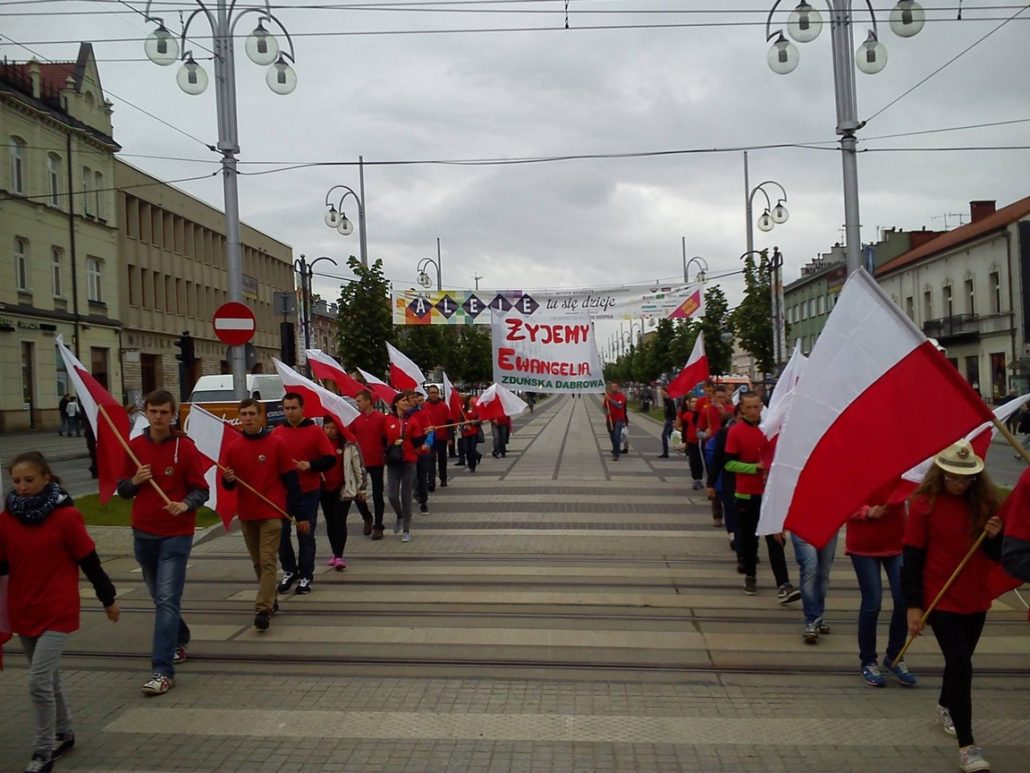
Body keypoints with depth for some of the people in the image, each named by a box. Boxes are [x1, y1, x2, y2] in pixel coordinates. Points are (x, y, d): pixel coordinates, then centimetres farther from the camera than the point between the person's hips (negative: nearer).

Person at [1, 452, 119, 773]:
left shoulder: (66, 516, -14)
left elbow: (89, 561, -6)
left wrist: (108, 599, 1)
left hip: (58, 612, -5)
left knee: (39, 682, -9)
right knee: (47, 678, 18)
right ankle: (63, 734, 37)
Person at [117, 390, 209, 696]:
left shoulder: (185, 447, -8)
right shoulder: (134, 447, 4)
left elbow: (201, 490, -5)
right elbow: (122, 490, 11)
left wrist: (185, 505, -26)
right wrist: (135, 481, -11)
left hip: (176, 535, -5)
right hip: (143, 534, 5)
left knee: (167, 600, -10)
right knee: (160, 597, 19)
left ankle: (163, 671, -9)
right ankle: (179, 640, 43)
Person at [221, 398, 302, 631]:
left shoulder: (277, 443, -6)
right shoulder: (234, 448, 5)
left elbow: (291, 480, -4)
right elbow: (230, 484, 13)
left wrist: (297, 512, -5)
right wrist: (228, 479, -12)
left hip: (271, 512, -5)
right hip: (246, 513, 5)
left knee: (268, 561, -9)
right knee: (257, 562, 14)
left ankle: (263, 609, -12)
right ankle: (271, 600, 29)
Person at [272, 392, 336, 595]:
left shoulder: (315, 431, -4)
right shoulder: (277, 433, 5)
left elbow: (330, 459, -5)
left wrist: (310, 464, -20)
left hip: (308, 492, -3)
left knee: (306, 535, 4)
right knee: (281, 533, 6)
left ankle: (305, 576, 16)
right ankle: (289, 571, 26)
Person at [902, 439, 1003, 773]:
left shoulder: (985, 502, -1)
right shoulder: (925, 504, -12)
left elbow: (997, 554, 7)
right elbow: (912, 557, -11)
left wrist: (995, 536, -16)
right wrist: (913, 605, -13)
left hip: (976, 598, 5)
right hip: (941, 599, -5)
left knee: (959, 661, 19)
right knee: (960, 664, -10)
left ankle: (945, 707, 46)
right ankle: (967, 746, -4)